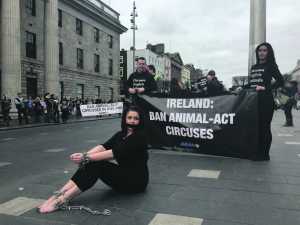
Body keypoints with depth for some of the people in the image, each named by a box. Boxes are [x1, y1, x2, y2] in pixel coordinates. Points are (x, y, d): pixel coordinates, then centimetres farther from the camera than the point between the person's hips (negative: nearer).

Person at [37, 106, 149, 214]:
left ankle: (61, 200, -30)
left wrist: (86, 158, -33)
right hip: (122, 174, 7)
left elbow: (114, 153, -28)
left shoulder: (140, 136, -19)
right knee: (92, 164, -18)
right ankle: (59, 195, -23)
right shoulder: (121, 134, 6)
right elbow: (104, 147, -9)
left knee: (97, 165, -27)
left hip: (136, 180, -7)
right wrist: (84, 155, -27)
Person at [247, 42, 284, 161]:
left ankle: (264, 154, 4)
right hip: (253, 99, 6)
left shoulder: (271, 66, 2)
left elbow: (280, 81, -10)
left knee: (264, 127, -4)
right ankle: (257, 152, 17)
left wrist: (266, 88, -17)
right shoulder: (253, 67, 19)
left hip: (265, 100, -6)